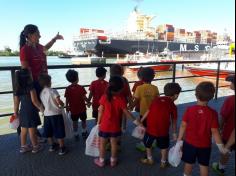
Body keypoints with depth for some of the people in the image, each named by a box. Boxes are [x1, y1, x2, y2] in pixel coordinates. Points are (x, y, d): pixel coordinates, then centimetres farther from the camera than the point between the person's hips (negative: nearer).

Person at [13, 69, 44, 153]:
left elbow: (16, 101, 7)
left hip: (22, 112, 6)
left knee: (24, 130, 17)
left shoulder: (18, 89, 3)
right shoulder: (31, 87, -16)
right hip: (31, 112, -6)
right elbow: (34, 100, -20)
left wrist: (16, 112, 17)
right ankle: (35, 146, 18)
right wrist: (41, 108, -10)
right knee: (32, 130, 5)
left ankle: (23, 146, 29)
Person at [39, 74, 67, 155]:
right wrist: (62, 105, 0)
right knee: (59, 132, 4)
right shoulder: (53, 91, -13)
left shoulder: (41, 93, 5)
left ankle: (52, 145, 34)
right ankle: (62, 148, 12)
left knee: (48, 132, 19)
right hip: (56, 114, -5)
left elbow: (43, 104, 8)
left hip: (47, 114, 6)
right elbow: (59, 101, -19)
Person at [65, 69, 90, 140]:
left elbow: (67, 100, -6)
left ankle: (76, 135, 25)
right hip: (82, 108, -2)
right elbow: (84, 97, -15)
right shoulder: (80, 88, -17)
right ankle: (84, 133, 28)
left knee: (75, 122, 16)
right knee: (83, 121, 18)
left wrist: (67, 107, 8)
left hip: (73, 109, 2)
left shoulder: (68, 89, -9)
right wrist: (88, 102, 2)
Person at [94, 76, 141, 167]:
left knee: (102, 143, 17)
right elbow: (126, 112, -10)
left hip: (104, 125, 0)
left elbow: (100, 111, -8)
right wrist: (135, 120, 3)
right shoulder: (121, 99, -16)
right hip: (115, 126, 0)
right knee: (114, 143, 18)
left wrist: (98, 122, 5)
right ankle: (113, 160, 34)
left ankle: (101, 161, 31)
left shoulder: (104, 97, -14)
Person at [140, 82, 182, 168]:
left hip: (151, 128, 2)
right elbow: (174, 121, 2)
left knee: (147, 144, 26)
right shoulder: (173, 106, -1)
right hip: (163, 130, -1)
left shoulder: (156, 99, 4)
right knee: (164, 146, 23)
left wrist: (141, 120, 17)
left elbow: (148, 111, 6)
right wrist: (174, 133, 13)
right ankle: (163, 162, 36)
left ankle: (149, 159, 41)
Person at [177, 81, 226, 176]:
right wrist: (220, 145, 0)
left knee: (188, 163, 19)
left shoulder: (189, 109, -16)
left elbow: (183, 126, -11)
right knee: (204, 165, 19)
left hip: (190, 142, 1)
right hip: (205, 145, 0)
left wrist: (179, 140, 0)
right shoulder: (213, 113, -17)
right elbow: (214, 131, -14)